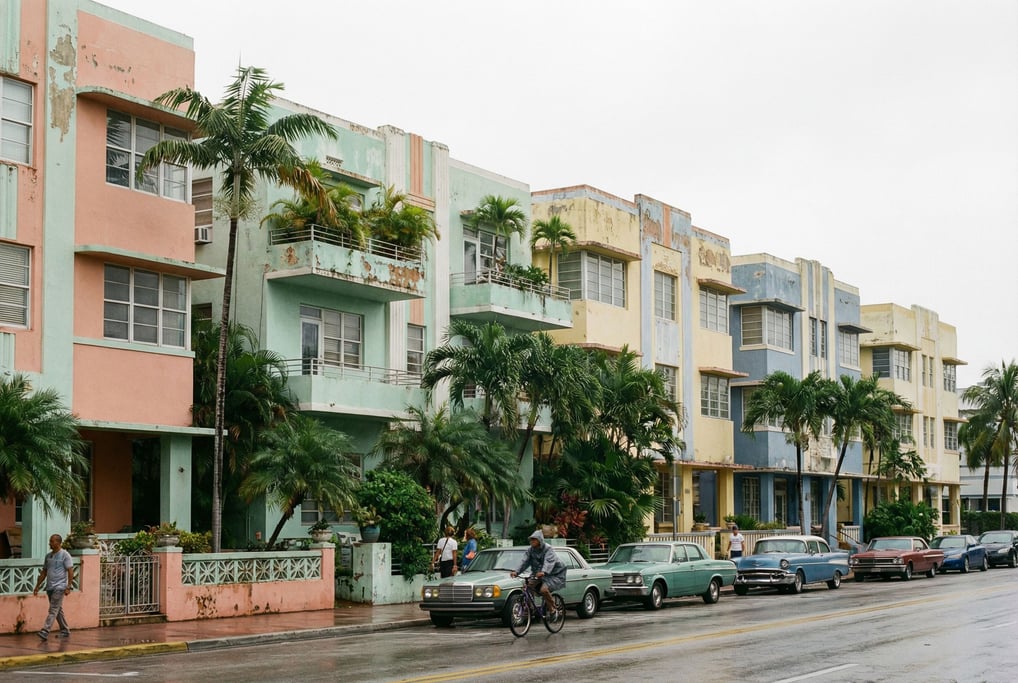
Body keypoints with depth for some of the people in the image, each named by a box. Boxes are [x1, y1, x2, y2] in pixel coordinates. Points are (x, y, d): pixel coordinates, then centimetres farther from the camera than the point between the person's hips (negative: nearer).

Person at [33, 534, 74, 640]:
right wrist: (37, 586, 16)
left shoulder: (65, 555, -7)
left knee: (53, 610, -12)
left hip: (59, 587, -7)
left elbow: (70, 571, -11)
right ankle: (65, 630, 21)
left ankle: (45, 632, -20)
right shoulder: (48, 556, 13)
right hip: (49, 587, 7)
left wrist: (68, 586, -18)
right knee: (58, 610, 12)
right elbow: (44, 572, 19)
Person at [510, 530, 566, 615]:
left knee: (544, 589, -29)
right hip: (538, 574, 7)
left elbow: (549, 562, -32)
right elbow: (524, 561, -9)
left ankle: (552, 607, -5)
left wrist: (543, 572, -51)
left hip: (554, 574, -7)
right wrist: (516, 572, -26)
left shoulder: (548, 549, -16)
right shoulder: (530, 550, 1)